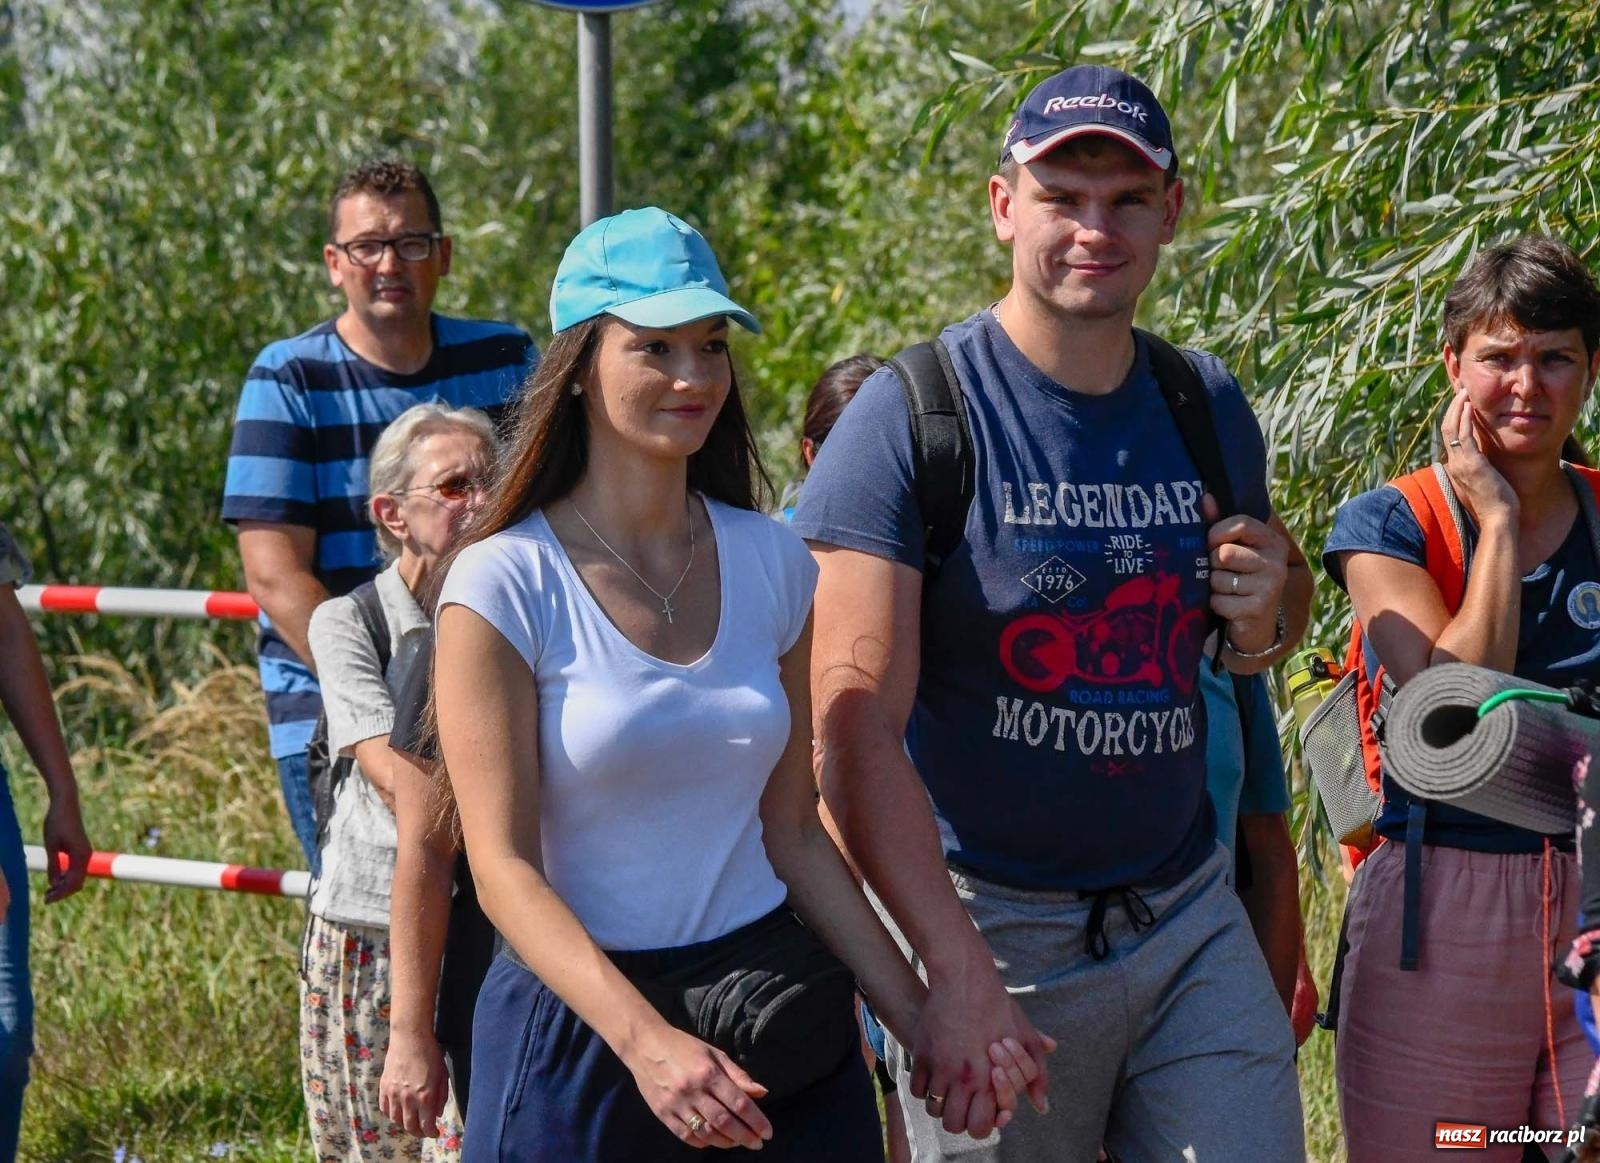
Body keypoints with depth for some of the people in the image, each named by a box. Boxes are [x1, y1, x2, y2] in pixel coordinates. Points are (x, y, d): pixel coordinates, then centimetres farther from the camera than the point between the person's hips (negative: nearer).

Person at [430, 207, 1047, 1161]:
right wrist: (647, 1042, -25)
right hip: (580, 1025, -3)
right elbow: (504, 866, -13)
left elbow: (791, 831, 8)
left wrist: (922, 1021, 0)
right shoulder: (503, 587, -9)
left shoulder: (772, 563, 5)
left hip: (782, 1018, 4)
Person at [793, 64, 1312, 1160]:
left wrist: (1266, 612, -2)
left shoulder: (1211, 407, 6)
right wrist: (962, 978, -26)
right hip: (986, 924, -4)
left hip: (1189, 919, 5)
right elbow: (857, 728, -18)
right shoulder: (912, 414, -11)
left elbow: (1267, 620, 24)